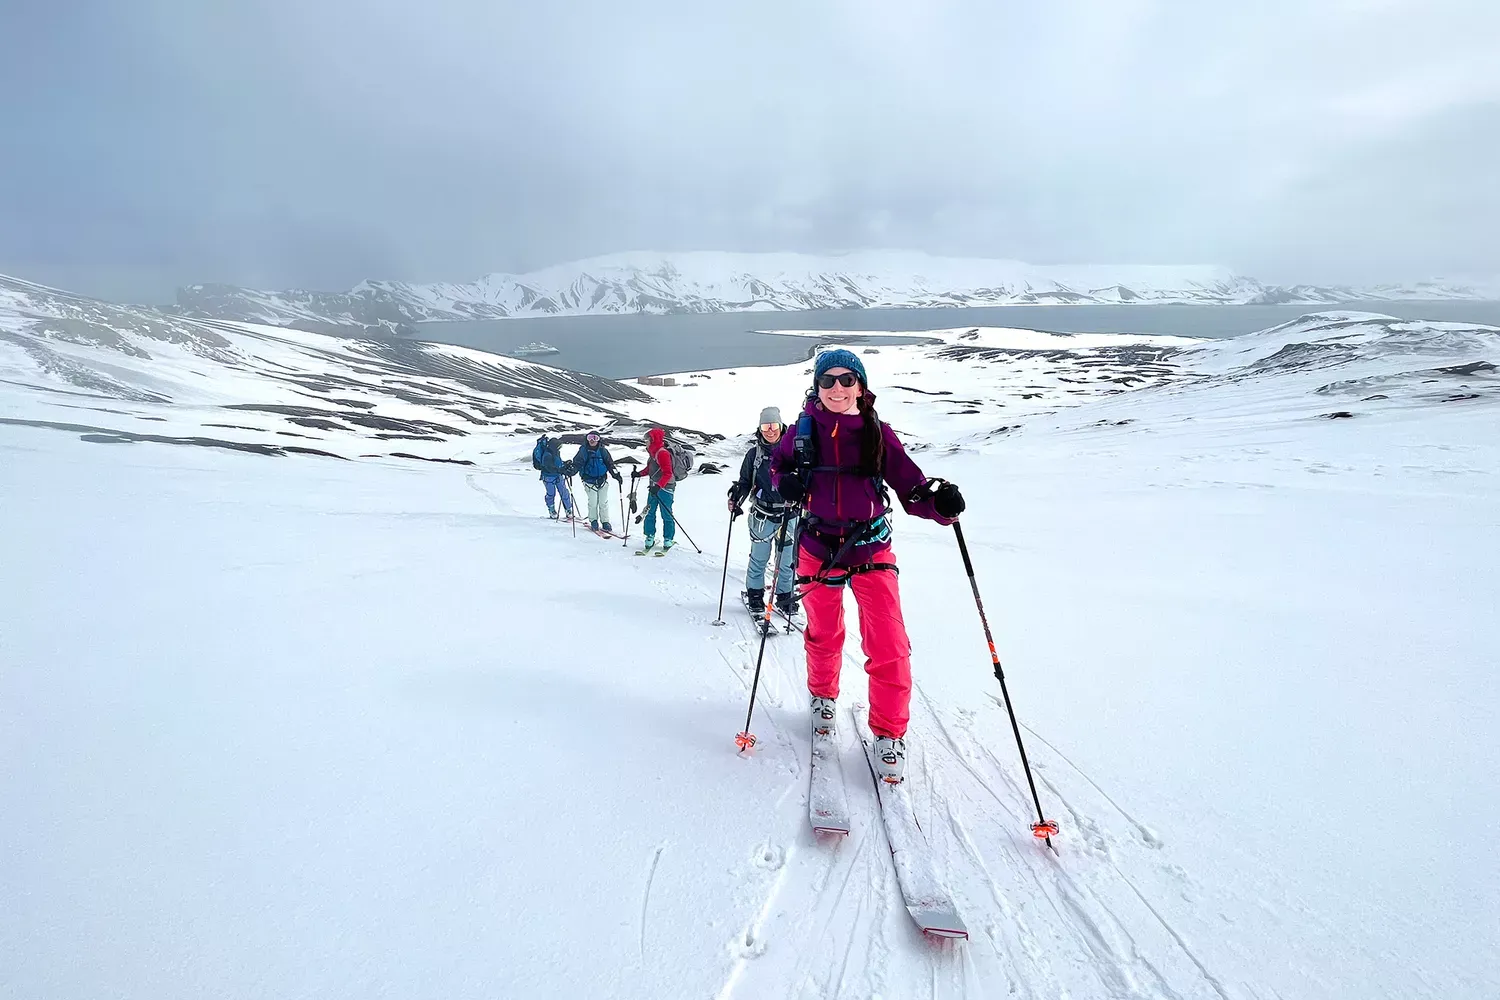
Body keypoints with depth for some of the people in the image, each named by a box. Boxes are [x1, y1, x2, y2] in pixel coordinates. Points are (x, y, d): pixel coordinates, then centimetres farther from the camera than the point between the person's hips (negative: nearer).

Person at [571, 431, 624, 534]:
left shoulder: (602, 450, 3)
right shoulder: (583, 450, -2)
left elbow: (609, 463, 7)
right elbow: (577, 462, -10)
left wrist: (616, 475, 0)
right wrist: (571, 466, -31)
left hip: (602, 480, 2)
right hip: (589, 481, -2)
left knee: (604, 502, 1)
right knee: (593, 502, -5)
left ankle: (605, 522, 10)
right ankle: (593, 522, 14)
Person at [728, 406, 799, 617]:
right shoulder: (754, 453, 1)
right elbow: (745, 482, 7)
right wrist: (736, 499, -8)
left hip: (789, 514, 1)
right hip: (762, 515, -1)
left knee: (788, 558, 8)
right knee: (759, 557, 4)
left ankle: (785, 596, 22)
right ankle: (754, 595, 20)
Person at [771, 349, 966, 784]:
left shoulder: (877, 433, -5)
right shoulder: (804, 431, -2)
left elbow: (909, 484, -9)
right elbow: (779, 465, 14)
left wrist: (939, 502, -30)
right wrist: (786, 482, -9)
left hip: (871, 548, -1)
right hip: (818, 547, 1)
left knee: (889, 646, -8)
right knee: (824, 635, 18)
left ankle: (889, 733, 13)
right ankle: (823, 695, 48)